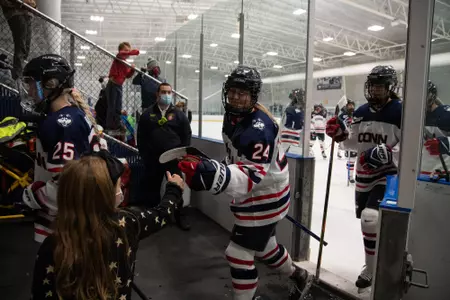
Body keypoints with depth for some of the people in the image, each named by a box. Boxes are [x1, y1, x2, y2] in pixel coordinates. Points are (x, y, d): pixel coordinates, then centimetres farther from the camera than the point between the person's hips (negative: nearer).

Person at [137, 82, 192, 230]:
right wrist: (145, 155, 0)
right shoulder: (147, 114, 3)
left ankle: (181, 216, 15)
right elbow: (141, 137, 5)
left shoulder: (179, 115, 2)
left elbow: (187, 135, 4)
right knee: (151, 187, 13)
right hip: (153, 159, 1)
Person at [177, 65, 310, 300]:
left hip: (265, 197, -9)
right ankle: (297, 275, 51)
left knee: (239, 253, -3)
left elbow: (253, 175, -40)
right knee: (263, 245, 25)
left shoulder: (258, 128, -31)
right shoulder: (232, 113, -2)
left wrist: (214, 175, -56)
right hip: (252, 194, 10)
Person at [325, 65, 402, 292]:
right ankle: (378, 253, 44)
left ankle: (371, 269, 3)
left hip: (389, 174, -7)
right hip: (363, 173, 7)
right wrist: (340, 135, -6)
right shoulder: (361, 112, 5)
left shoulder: (400, 112, -14)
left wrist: (384, 153, -28)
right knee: (364, 217, 17)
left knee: (370, 218, -18)